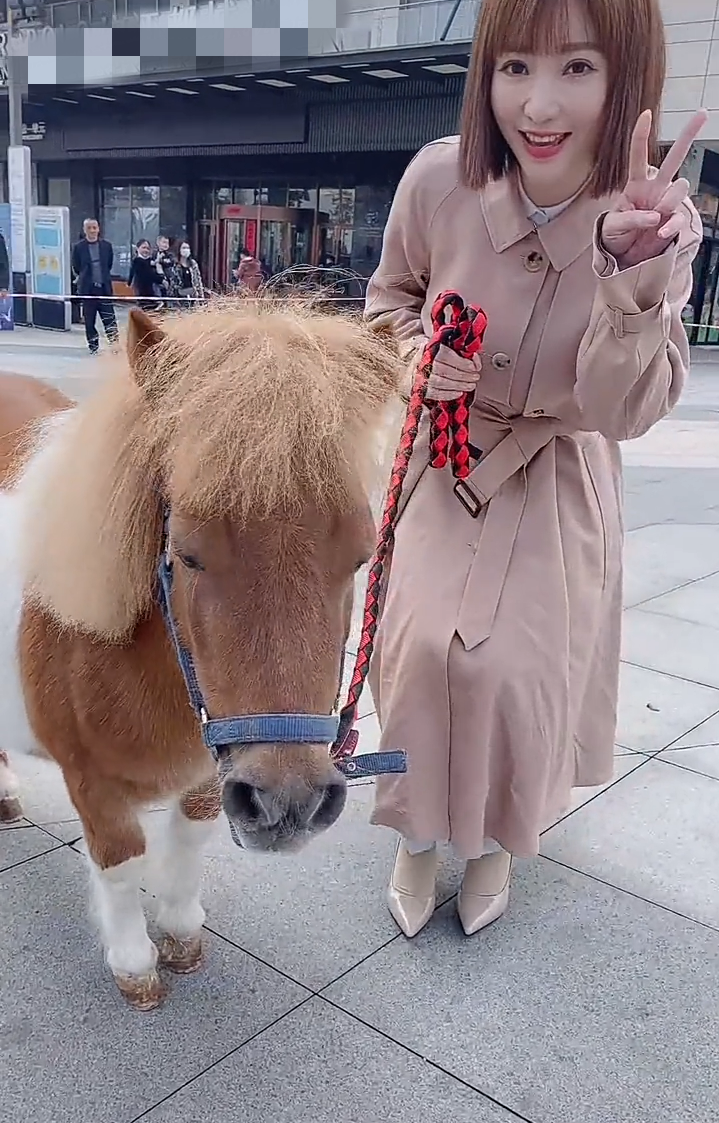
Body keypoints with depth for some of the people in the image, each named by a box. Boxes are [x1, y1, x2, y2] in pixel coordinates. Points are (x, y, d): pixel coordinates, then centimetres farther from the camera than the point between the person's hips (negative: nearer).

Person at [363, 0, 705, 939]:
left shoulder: (662, 217, -20)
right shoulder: (439, 179, -20)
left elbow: (625, 411, -25)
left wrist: (633, 276, -40)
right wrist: (418, 350, -20)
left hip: (556, 481, 0)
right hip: (442, 460, 1)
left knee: (518, 666, 0)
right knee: (424, 649, -6)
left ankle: (499, 839, 34)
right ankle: (419, 835, 25)